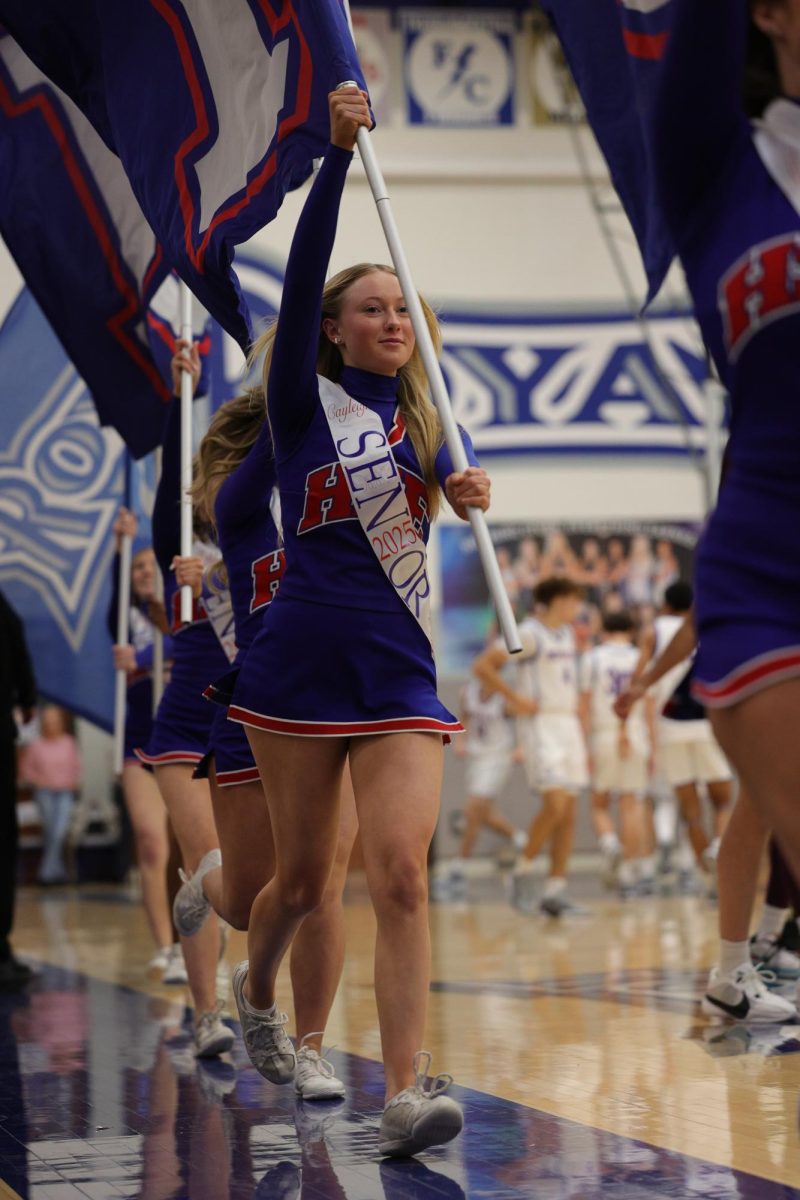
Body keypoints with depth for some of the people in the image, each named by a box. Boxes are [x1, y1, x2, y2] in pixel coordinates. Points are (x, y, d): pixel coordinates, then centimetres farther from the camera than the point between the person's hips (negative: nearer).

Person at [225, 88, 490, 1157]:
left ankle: (406, 1093, -17)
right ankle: (255, 992, 41)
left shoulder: (422, 423, 13)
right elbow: (301, 278, -12)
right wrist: (337, 154, -22)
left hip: (401, 674, 2)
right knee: (302, 878, 8)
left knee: (400, 876, -13)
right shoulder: (304, 404, 0)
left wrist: (466, 491, -4)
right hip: (300, 668, -2)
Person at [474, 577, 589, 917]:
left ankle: (555, 891, 7)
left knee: (568, 812, 3)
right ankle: (522, 871, 1)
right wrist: (514, 698, -15)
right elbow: (482, 666, -14)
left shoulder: (567, 634, 16)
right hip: (540, 724, -8)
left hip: (568, 724, 8)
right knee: (555, 804, -17)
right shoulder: (529, 634, -9)